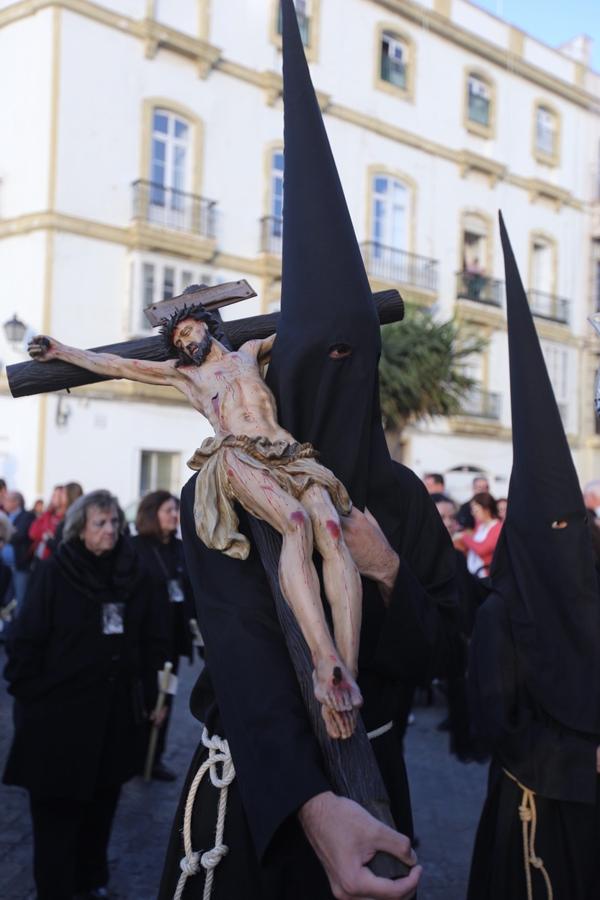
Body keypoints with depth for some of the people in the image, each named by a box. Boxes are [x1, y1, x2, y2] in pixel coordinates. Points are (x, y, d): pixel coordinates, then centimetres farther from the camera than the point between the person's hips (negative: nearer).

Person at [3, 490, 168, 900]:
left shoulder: (134, 575, 4)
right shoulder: (53, 573, -8)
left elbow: (151, 640, 10)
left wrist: (147, 692, 7)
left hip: (115, 711, 4)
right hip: (60, 710, -4)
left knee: (102, 803, 16)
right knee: (57, 809, 2)